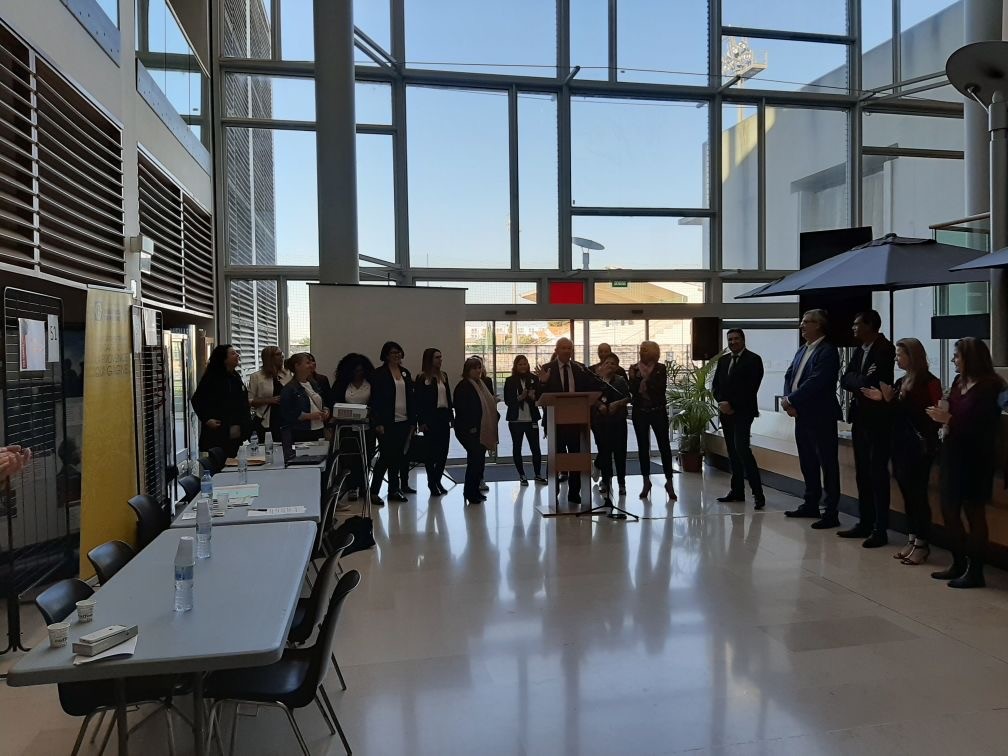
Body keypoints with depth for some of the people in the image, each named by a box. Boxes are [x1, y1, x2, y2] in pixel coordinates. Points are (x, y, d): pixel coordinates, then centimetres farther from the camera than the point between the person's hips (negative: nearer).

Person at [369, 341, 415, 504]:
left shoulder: (405, 373, 14)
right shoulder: (380, 374, -4)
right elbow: (375, 400, -8)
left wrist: (413, 421, 10)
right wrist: (378, 423, -14)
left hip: (404, 422, 6)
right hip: (388, 423, -6)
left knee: (398, 456, 8)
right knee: (386, 456, -6)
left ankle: (395, 490, 17)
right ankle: (373, 491, 0)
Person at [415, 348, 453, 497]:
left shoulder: (443, 375, 11)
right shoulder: (422, 378, -5)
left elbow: (448, 396, 14)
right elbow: (418, 400, -8)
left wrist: (451, 416, 9)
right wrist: (421, 421, -13)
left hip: (443, 416, 5)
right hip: (430, 417, -5)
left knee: (443, 450, 5)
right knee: (431, 451, 2)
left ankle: (437, 480, 19)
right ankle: (432, 483, 12)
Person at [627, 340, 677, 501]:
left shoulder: (661, 368, 0)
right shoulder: (635, 368, 5)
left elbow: (661, 387, -14)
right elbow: (632, 390, -3)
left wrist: (647, 377, -14)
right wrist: (634, 377, -17)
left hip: (658, 411, -2)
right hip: (640, 412, 2)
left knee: (664, 446, -2)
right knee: (643, 446, 6)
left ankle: (669, 482, 5)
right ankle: (646, 481, 17)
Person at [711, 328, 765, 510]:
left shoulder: (753, 359, -4)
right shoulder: (723, 360, 15)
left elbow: (751, 387, -12)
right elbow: (715, 385, 12)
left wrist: (732, 404, -13)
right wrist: (722, 402, -5)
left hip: (742, 412, -6)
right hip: (726, 411, 6)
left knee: (742, 449, -16)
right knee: (732, 451, 8)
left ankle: (758, 493, -12)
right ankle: (737, 491, 14)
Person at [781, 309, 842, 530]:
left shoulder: (828, 351, -12)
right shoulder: (802, 350, 15)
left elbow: (815, 382, -22)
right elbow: (789, 376, 12)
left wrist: (791, 400, -15)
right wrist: (788, 401, -4)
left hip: (821, 417, -9)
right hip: (801, 415, 9)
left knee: (828, 465, -1)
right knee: (807, 463, 17)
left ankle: (831, 513, 4)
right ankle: (810, 505, 29)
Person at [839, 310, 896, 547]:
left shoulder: (885, 349, -13)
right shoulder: (859, 350, 13)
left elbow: (872, 382, -21)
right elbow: (845, 379, 5)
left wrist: (856, 384, -4)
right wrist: (862, 382, -13)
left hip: (878, 419, -8)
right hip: (860, 418, 8)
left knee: (878, 474, -3)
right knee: (862, 474, 12)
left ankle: (880, 530, 3)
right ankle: (865, 523, 20)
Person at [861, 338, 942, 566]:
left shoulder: (929, 382, -10)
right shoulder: (901, 382, 12)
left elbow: (932, 414, -18)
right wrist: (883, 399, -2)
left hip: (920, 446, -7)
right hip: (900, 444, 7)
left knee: (917, 493, -2)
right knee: (907, 492, 11)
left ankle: (922, 543, 8)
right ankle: (912, 539, 20)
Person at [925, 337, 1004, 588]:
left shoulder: (988, 387, -13)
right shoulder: (959, 382, 9)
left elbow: (983, 427, -20)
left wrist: (949, 419, -19)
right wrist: (942, 415, -6)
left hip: (975, 460, -8)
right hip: (953, 455, 8)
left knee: (974, 513, 2)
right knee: (949, 510, 12)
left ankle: (976, 571, 12)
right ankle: (959, 564, 25)